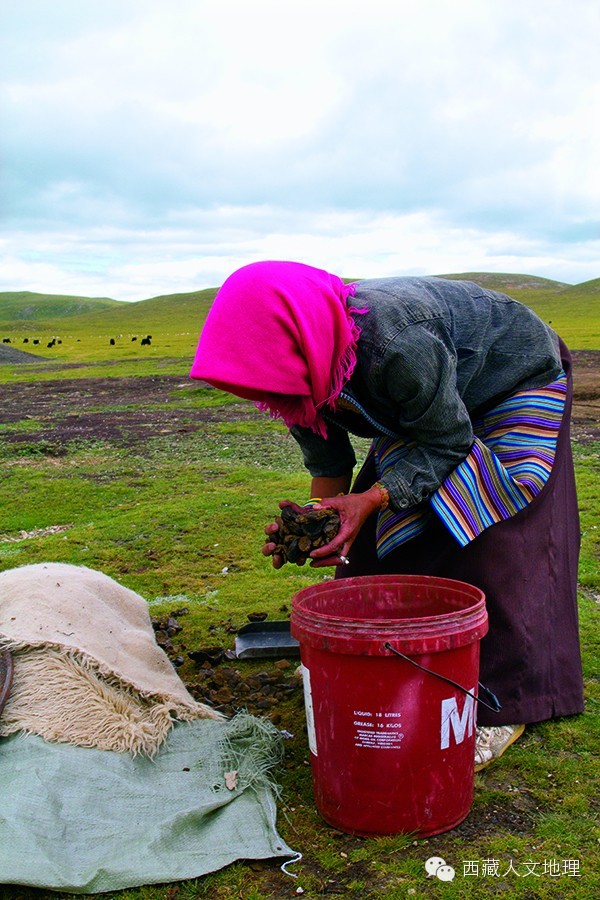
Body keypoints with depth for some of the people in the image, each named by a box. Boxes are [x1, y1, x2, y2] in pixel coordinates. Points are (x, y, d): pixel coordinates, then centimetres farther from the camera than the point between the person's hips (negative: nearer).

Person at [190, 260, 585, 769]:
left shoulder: (397, 343, -43)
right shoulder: (306, 361, -19)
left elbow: (448, 442, -30)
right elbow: (328, 463, -7)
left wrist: (370, 500, -40)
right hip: (425, 408, 7)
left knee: (489, 552, -16)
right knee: (385, 537, 0)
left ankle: (506, 706, -1)